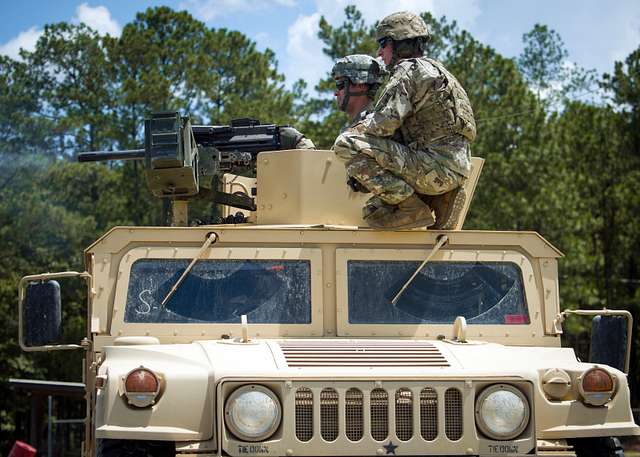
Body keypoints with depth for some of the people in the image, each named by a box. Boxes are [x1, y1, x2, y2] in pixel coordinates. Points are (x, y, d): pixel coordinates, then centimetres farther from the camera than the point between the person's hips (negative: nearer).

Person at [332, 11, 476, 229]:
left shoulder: (410, 70, -5)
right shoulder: (433, 70, 28)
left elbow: (385, 123, -15)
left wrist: (353, 131, 4)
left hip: (436, 166, -10)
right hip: (454, 172, 10)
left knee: (346, 144, -16)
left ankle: (410, 207, -17)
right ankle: (439, 199, 8)